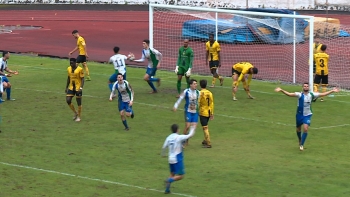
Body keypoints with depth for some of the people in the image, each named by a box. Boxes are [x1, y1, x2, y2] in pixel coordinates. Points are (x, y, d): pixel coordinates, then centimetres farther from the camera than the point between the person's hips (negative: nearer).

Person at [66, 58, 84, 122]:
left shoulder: (80, 69, -13)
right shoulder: (69, 69, 5)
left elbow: (82, 79, -11)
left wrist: (81, 88, -21)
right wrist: (66, 87, 15)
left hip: (78, 88, -5)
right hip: (71, 88, 6)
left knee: (78, 102, 2)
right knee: (68, 100, -4)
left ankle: (79, 117, 16)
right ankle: (75, 113, 18)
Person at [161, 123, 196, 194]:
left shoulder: (168, 138, 4)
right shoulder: (179, 137, -14)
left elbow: (164, 147, 11)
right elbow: (190, 135, -11)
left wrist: (163, 154, 31)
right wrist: (192, 129, 8)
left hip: (170, 158, 7)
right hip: (177, 159, -7)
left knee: (172, 174, 18)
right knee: (180, 176, -2)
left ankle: (167, 189, 9)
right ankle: (169, 180, -25)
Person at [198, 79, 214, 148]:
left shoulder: (200, 93, -16)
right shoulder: (210, 93, 3)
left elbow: (198, 103, -15)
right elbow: (212, 103, 5)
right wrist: (212, 113, 11)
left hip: (203, 112, -7)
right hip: (208, 112, 7)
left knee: (205, 128, -5)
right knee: (205, 127, 23)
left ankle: (208, 143, -8)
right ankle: (206, 140, 33)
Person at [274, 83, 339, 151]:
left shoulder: (311, 95, -7)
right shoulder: (299, 94, -16)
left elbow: (323, 94, 2)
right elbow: (289, 94, -28)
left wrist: (332, 91, 1)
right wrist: (281, 90, -43)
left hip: (308, 115, 0)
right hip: (299, 115, 0)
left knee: (305, 129, -15)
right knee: (298, 129, 15)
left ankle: (301, 145, -5)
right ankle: (300, 141, 44)